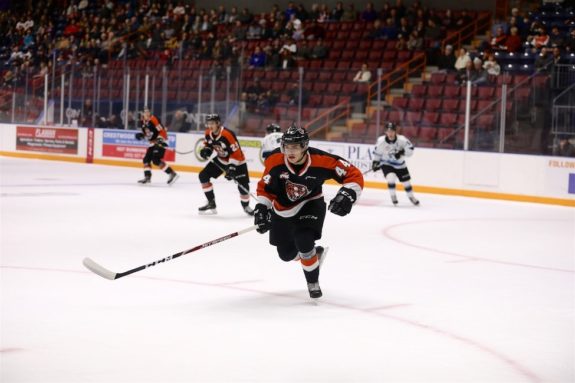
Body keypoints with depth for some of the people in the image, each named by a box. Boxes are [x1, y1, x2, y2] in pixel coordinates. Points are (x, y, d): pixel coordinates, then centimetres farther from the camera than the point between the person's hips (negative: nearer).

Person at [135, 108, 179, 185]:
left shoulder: (153, 120, -17)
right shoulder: (142, 122, 9)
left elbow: (162, 130, -21)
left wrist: (160, 139, -31)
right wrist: (141, 135, 1)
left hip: (160, 142, -9)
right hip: (152, 143, 9)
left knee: (156, 160, -21)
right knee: (146, 159, 7)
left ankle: (172, 174, -23)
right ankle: (147, 177, 17)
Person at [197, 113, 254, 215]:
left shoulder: (227, 134, -32)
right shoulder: (208, 133, -10)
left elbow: (236, 152, -32)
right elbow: (208, 144, 12)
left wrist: (232, 168, -36)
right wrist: (205, 150, -10)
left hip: (237, 161, -6)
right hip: (221, 159, 6)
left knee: (243, 184, -11)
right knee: (203, 175, -5)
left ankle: (246, 206, 19)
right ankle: (211, 203, 4)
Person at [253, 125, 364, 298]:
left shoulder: (321, 160, -30)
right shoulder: (275, 161, -25)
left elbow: (354, 175, -22)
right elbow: (265, 188, -9)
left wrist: (347, 195, -36)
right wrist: (262, 208, -19)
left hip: (310, 205, -3)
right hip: (282, 209, 3)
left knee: (304, 241, -27)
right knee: (286, 253, 13)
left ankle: (313, 283, -4)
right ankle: (315, 253, 47)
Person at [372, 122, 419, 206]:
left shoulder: (401, 139, -22)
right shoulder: (381, 141, -20)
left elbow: (410, 149, -17)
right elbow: (377, 153, -4)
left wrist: (402, 152, -31)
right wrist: (375, 162, -10)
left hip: (400, 164, 2)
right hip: (386, 164, -2)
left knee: (406, 182, 10)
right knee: (391, 177, -27)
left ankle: (411, 197, 37)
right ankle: (393, 196, -4)